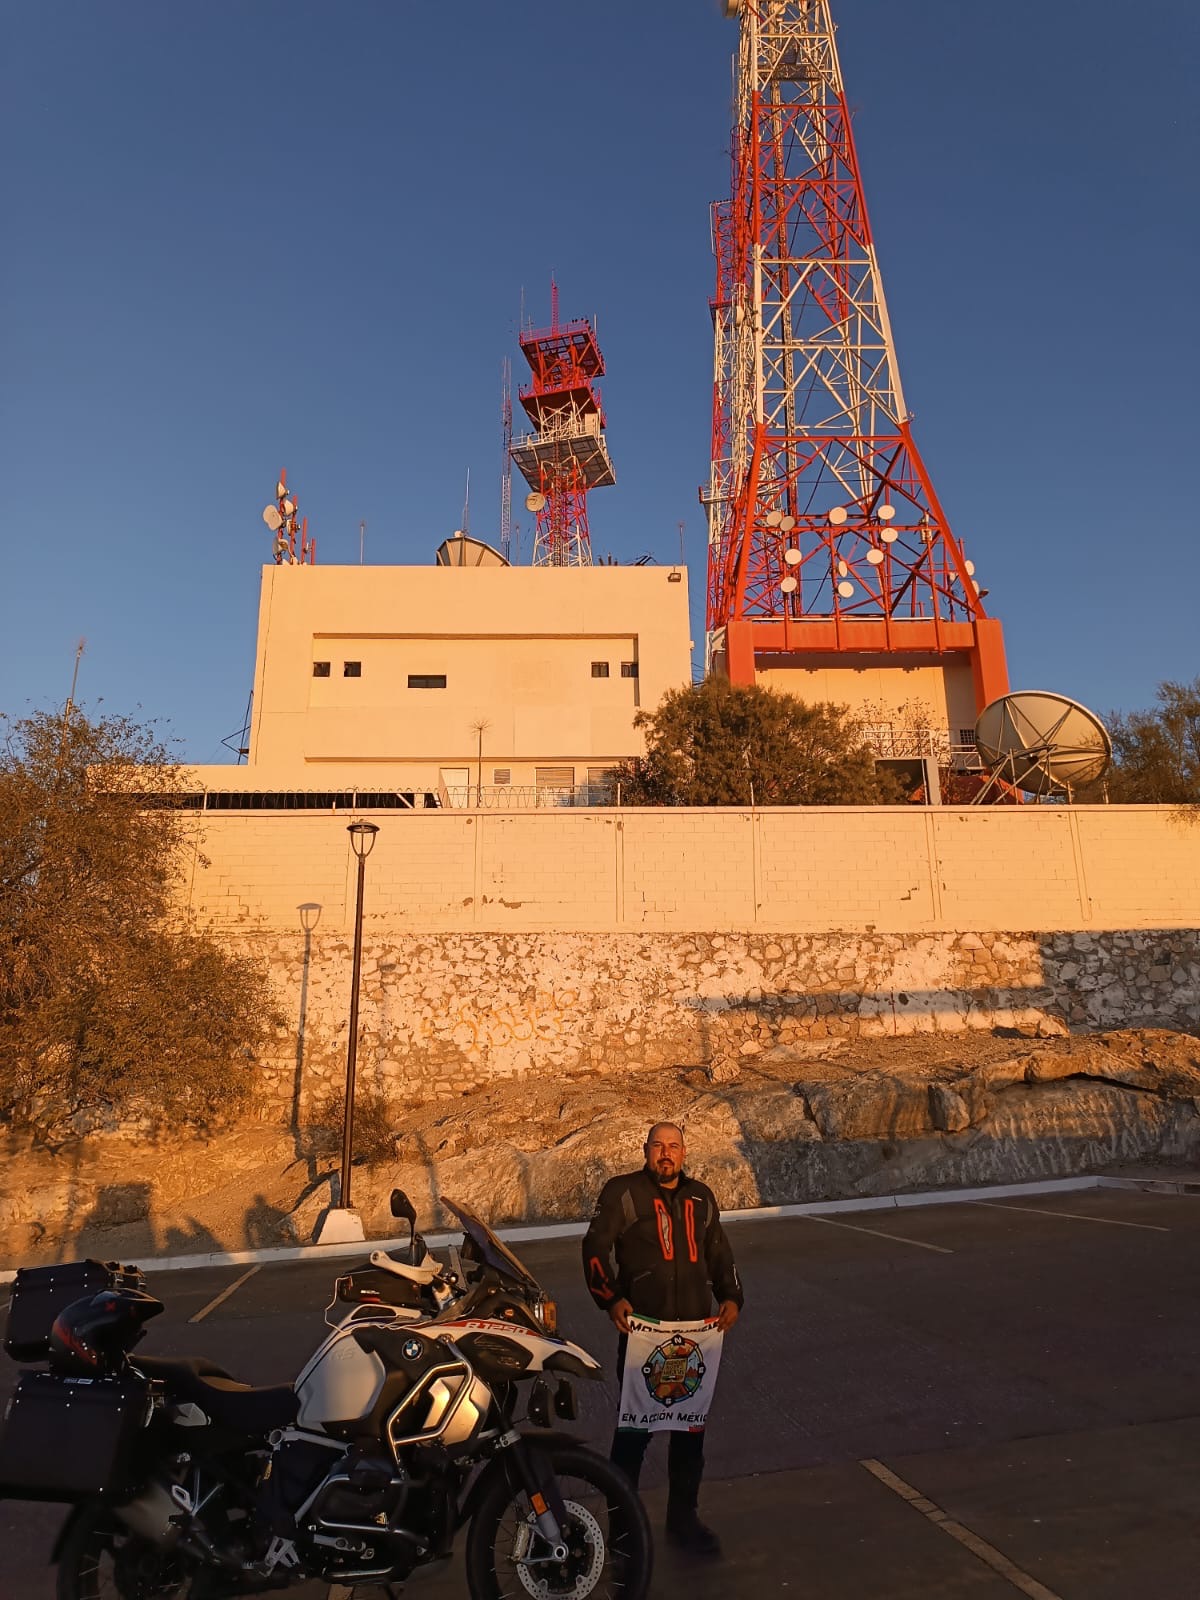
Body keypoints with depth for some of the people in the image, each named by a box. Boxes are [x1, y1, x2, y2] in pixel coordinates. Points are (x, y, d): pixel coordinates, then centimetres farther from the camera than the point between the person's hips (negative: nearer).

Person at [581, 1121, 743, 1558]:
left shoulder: (701, 1197, 13)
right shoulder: (622, 1192, -4)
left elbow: (718, 1253, 19)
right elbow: (596, 1248, -8)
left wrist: (730, 1297, 5)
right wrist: (612, 1299, -19)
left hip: (696, 1329, 5)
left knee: (691, 1428, 14)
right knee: (634, 1428, 4)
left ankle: (683, 1518, 31)